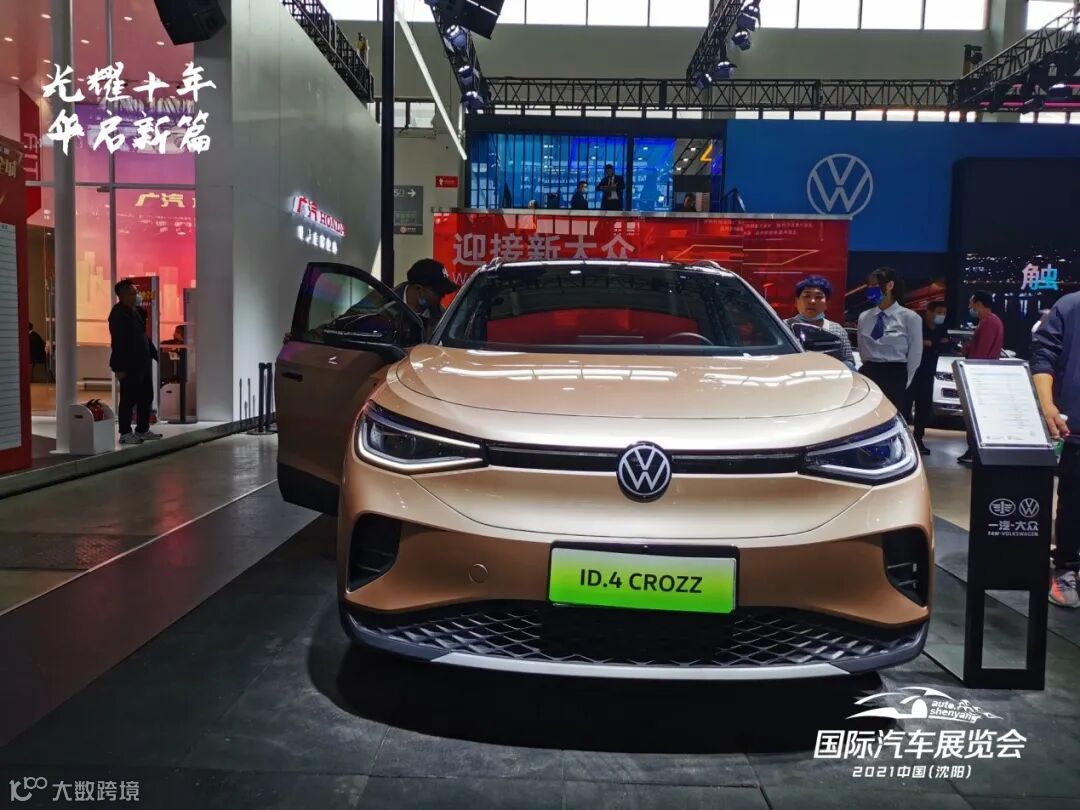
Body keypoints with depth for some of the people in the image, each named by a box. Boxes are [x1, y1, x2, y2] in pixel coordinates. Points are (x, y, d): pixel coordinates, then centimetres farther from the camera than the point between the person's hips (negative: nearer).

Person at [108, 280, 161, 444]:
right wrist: (119, 368, -20)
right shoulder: (118, 314, -15)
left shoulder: (136, 311, 11)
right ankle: (125, 434, 10)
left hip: (143, 362, 9)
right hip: (129, 365, -9)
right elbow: (117, 342, -18)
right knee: (129, 399, 0)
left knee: (146, 397, 14)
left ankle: (143, 430, 25)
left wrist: (154, 354, 14)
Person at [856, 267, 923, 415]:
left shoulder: (910, 318, -3)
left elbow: (915, 356, -1)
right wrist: (868, 371, 11)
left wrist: (905, 383, -2)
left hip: (895, 377, -4)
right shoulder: (863, 317, 9)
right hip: (868, 374, 4)